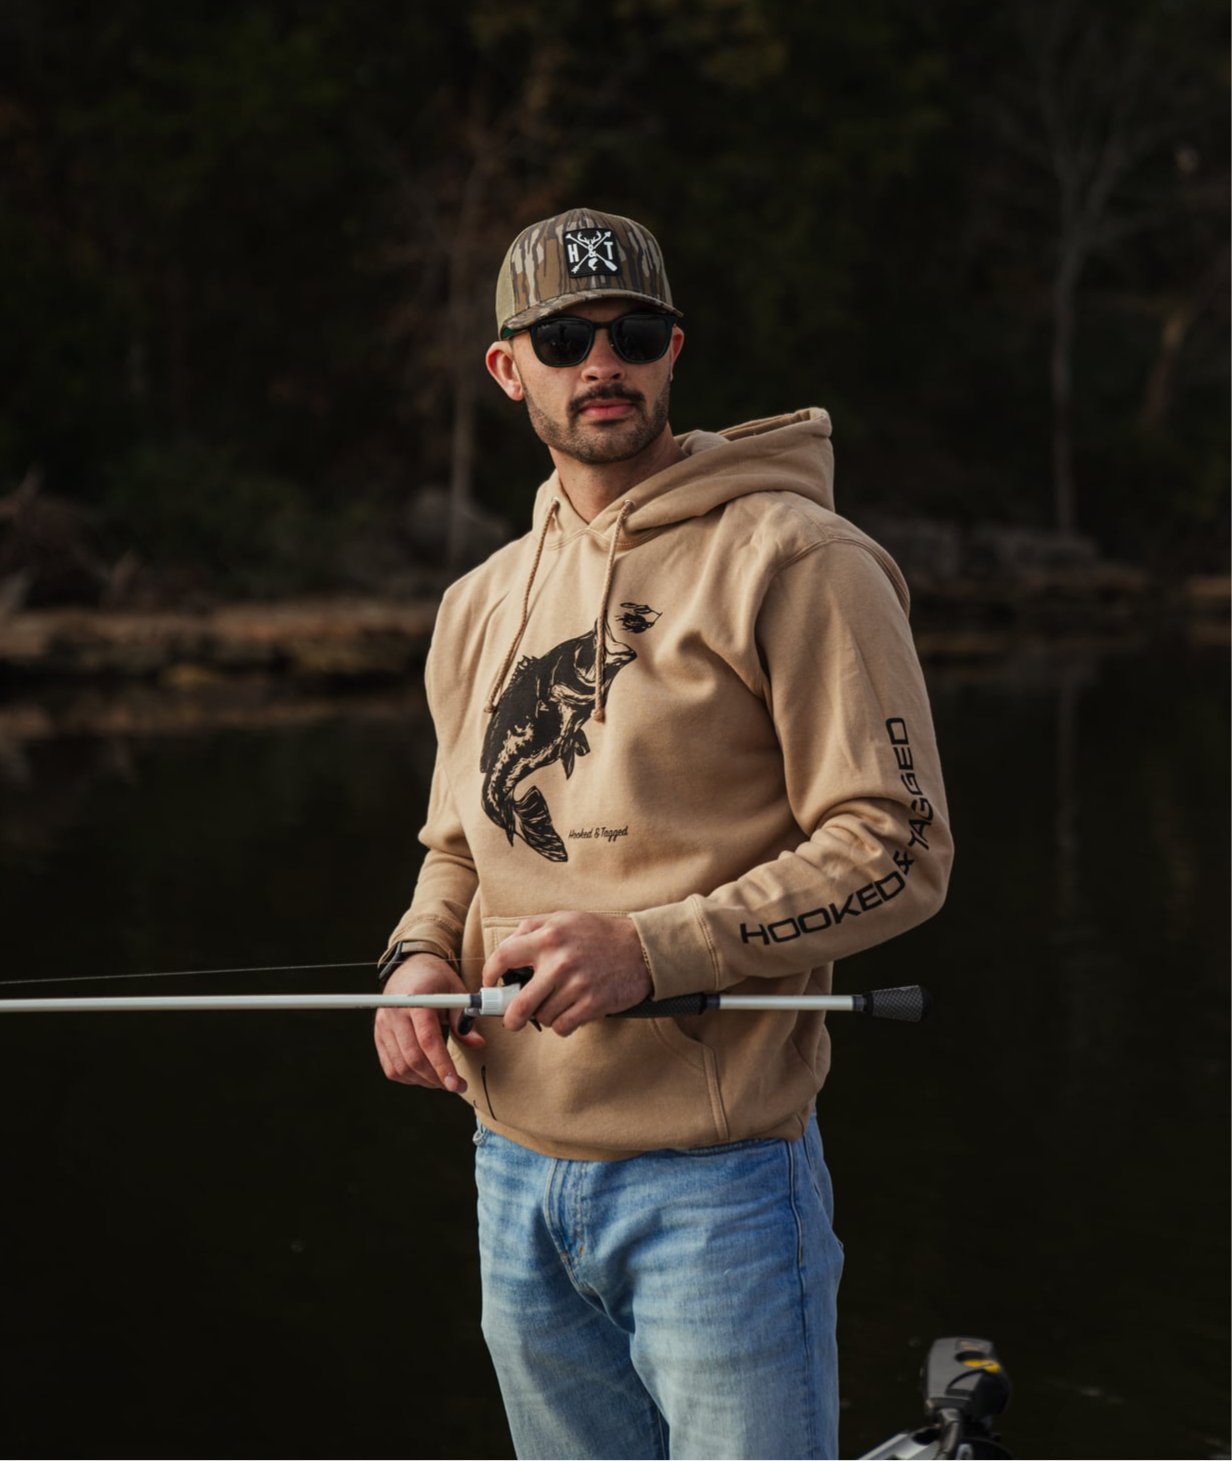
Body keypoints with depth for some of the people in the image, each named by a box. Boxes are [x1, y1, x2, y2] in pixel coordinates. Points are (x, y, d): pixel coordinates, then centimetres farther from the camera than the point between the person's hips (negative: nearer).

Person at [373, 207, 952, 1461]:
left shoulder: (788, 560, -9)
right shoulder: (480, 605, 12)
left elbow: (897, 848, -13)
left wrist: (653, 948, -22)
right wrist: (424, 956, 0)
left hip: (715, 1180, -6)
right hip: (515, 1173, 6)